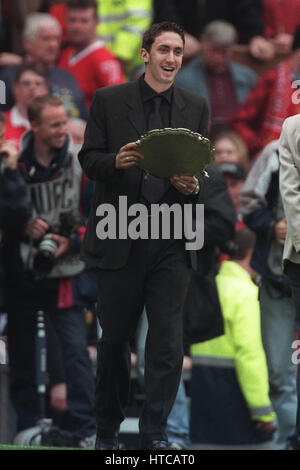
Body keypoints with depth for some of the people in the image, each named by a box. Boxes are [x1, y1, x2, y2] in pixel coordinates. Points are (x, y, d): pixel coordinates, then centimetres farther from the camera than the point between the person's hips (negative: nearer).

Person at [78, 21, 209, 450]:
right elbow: (88, 159, 2)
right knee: (114, 338, 10)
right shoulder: (108, 101, 1)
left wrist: (193, 185, -12)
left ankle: (155, 431, 3)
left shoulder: (195, 108, 8)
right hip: (119, 240, -1)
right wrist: (116, 162, -19)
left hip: (171, 243, 1)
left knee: (168, 341, -5)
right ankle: (108, 428, 24)